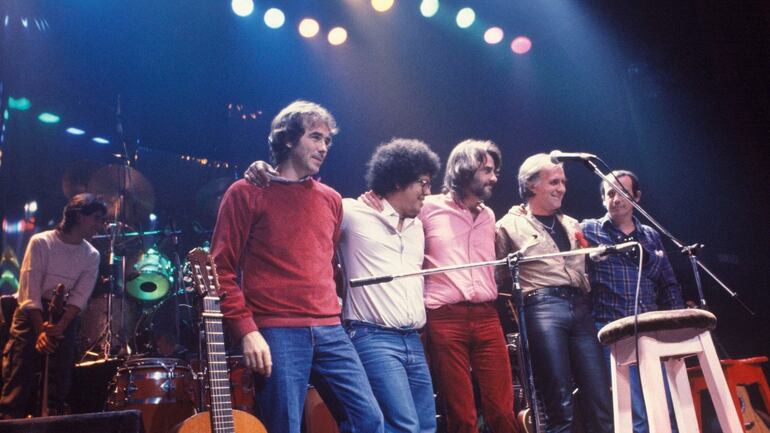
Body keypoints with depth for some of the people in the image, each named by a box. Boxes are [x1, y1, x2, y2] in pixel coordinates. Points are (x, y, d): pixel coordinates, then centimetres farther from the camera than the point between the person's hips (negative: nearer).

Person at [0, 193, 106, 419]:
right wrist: (41, 330, -23)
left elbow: (79, 297, -7)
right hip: (31, 314, -3)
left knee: (58, 389, 0)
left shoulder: (92, 256, 3)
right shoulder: (41, 242, -8)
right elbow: (29, 293, -14)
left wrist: (61, 325, -24)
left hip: (65, 318, 3)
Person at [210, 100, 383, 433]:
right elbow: (222, 270, -4)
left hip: (330, 331, 5)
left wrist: (333, 310, 13)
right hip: (277, 333, -5)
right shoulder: (246, 192, -1)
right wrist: (246, 330, -12)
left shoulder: (330, 199, 15)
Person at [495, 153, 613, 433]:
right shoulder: (510, 225, 6)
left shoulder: (572, 225, 24)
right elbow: (499, 277, 6)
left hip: (580, 308, 5)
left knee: (601, 401, 2)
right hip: (543, 307, -5)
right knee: (560, 405, -4)